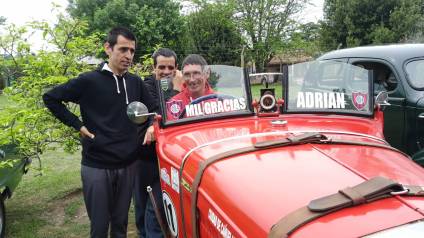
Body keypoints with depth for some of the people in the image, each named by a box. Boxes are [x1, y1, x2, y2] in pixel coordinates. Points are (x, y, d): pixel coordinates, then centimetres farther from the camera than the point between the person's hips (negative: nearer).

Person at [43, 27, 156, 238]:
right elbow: (50, 98, 0)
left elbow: (152, 110, 15)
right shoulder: (89, 81, -8)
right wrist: (78, 125, -6)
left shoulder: (136, 82, 4)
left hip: (128, 164, 4)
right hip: (96, 166, -3)